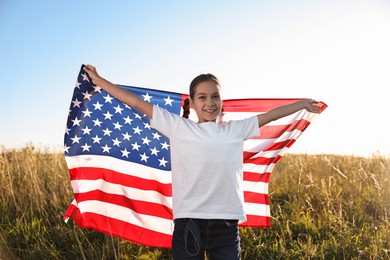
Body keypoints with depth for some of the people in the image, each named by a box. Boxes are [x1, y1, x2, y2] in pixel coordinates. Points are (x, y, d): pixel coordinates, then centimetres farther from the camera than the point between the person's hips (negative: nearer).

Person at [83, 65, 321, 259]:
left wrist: (303, 103, 32)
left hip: (225, 222, 1)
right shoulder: (178, 127, 5)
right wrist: (98, 80, 13)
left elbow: (270, 115, 22)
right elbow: (137, 102, 8)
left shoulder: (235, 130, 11)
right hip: (188, 221, -1)